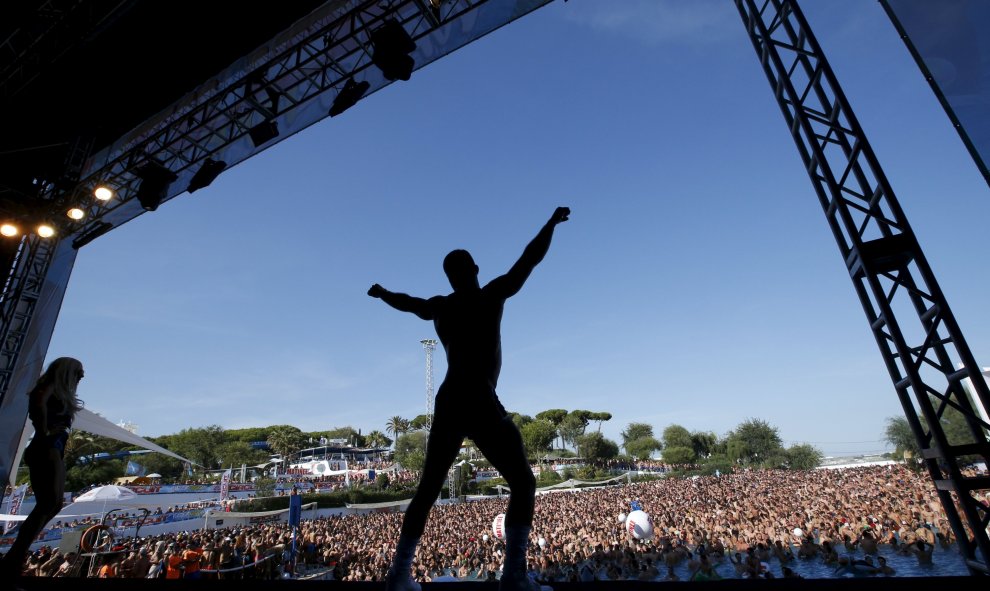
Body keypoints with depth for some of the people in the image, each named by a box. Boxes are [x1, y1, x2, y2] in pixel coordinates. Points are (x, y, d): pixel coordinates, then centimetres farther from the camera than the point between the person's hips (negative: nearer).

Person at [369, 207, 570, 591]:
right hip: (479, 402, -6)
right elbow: (530, 259, 0)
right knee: (523, 483, 2)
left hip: (448, 402, 6)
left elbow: (406, 303, 30)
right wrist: (553, 221, 13)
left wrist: (381, 293, 51)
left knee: (428, 490, 16)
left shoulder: (440, 307, 12)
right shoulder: (491, 297, -3)